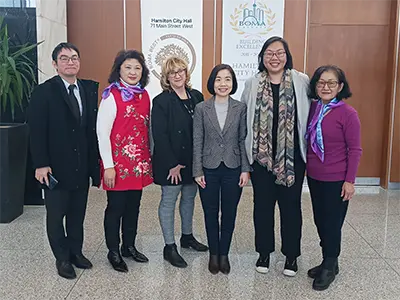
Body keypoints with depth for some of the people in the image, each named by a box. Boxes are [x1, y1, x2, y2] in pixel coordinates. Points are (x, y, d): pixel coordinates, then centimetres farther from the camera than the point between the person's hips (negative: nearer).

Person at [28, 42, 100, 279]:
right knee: (56, 214, 9)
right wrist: (41, 164, -14)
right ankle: (62, 258, 26)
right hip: (56, 167, -3)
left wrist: (95, 158, 2)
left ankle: (76, 251, 32)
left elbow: (93, 126, 4)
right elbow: (37, 131, -10)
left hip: (82, 165, 4)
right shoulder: (44, 91, -7)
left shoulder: (89, 89, 5)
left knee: (78, 213, 14)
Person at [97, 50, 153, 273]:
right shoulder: (112, 95, -10)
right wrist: (108, 166, -14)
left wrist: (149, 157, 13)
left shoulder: (144, 95, 9)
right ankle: (113, 252, 21)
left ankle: (129, 246, 30)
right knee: (116, 207, 5)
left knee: (134, 206, 15)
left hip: (140, 162, 6)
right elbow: (102, 132, -12)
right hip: (119, 163, -6)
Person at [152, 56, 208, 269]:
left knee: (189, 197, 18)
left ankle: (187, 236, 37)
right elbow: (159, 135, -14)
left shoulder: (196, 97, 5)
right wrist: (172, 164, -17)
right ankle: (169, 247, 16)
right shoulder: (161, 101, -10)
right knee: (168, 201, 5)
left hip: (192, 160, 6)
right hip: (171, 162, -6)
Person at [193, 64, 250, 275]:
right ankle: (213, 254, 28)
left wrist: (245, 169, -4)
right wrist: (197, 171, -4)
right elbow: (197, 141, -2)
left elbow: (243, 140, 0)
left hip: (233, 169, 0)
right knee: (211, 214, 11)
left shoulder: (240, 108, -1)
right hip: (209, 169, 0)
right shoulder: (201, 108, -2)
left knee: (229, 214, 11)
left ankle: (224, 254, 28)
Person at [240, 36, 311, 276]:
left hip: (292, 157, -1)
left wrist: (309, 149, 0)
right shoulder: (252, 84, 3)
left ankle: (291, 254, 27)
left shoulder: (302, 81, -2)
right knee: (263, 206, 11)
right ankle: (264, 252, 29)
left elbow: (311, 114, 2)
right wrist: (247, 152, 4)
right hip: (261, 156, 2)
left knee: (291, 206, 9)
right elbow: (244, 117, 6)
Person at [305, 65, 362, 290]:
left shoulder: (348, 113, -14)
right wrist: (306, 167, 7)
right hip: (314, 177, 6)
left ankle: (330, 267, 27)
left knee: (332, 223, 7)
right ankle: (328, 263, 35)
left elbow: (355, 150, -12)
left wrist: (350, 181, -12)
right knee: (320, 221, 16)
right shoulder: (313, 108, 2)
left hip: (336, 180, -6)